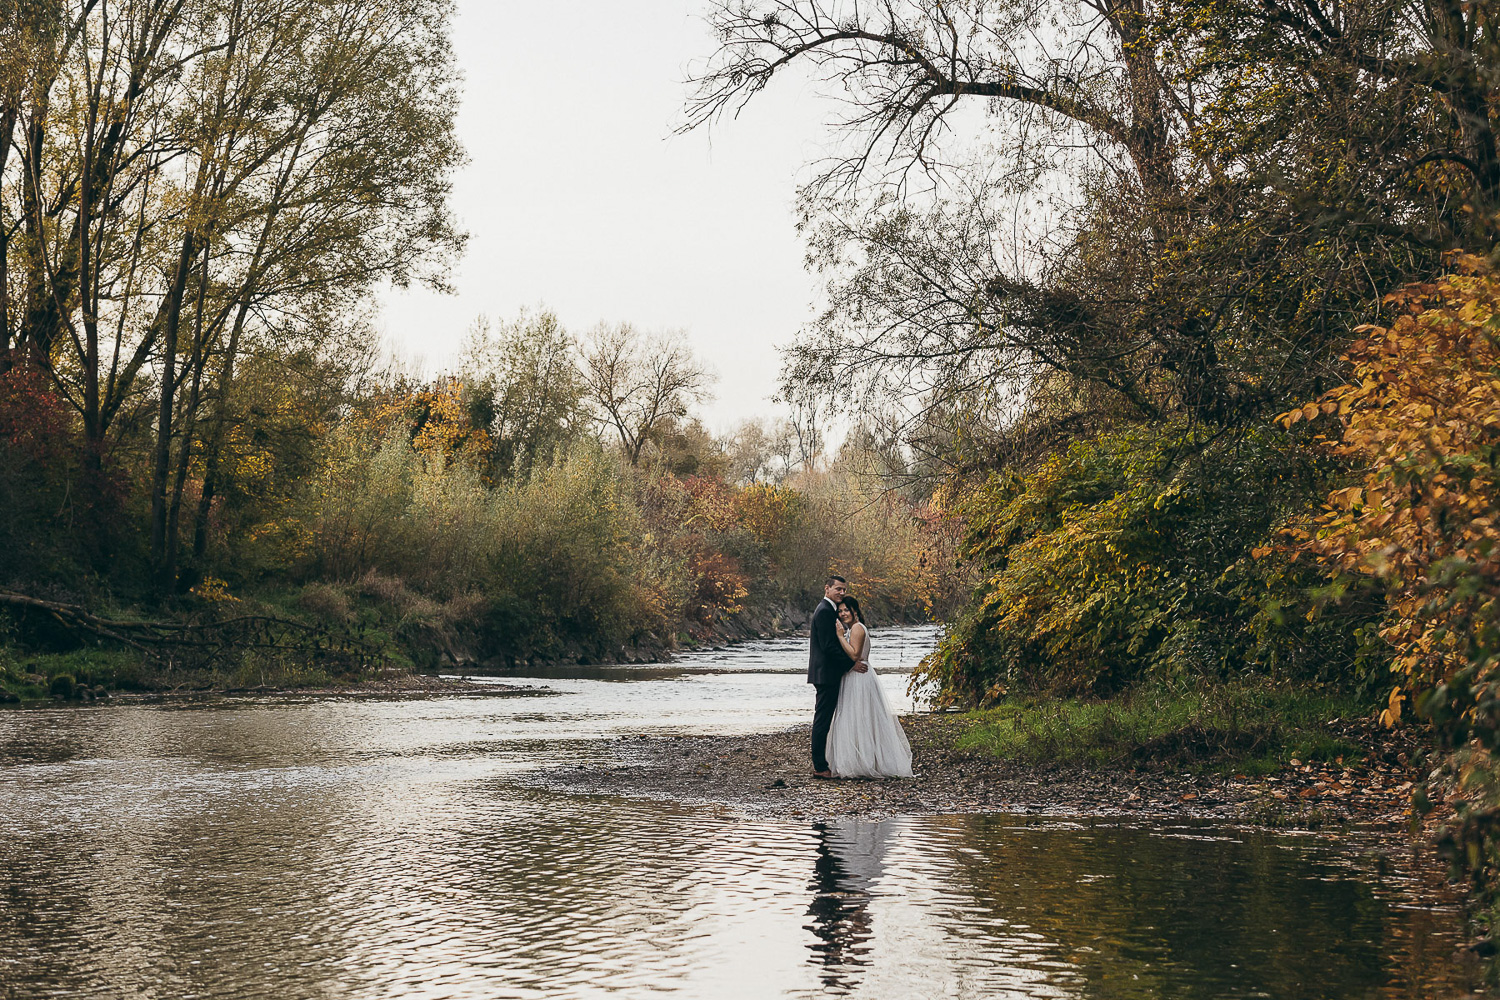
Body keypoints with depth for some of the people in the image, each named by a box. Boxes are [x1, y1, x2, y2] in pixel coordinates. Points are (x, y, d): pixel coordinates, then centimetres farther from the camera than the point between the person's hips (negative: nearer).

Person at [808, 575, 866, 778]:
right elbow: (828, 646, -21)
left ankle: (820, 764, 18)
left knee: (823, 720, 13)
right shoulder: (825, 611, -15)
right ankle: (820, 767, -5)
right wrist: (851, 664, -15)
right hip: (826, 674, -11)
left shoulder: (828, 609, 18)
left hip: (826, 674, 11)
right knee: (822, 720, -8)